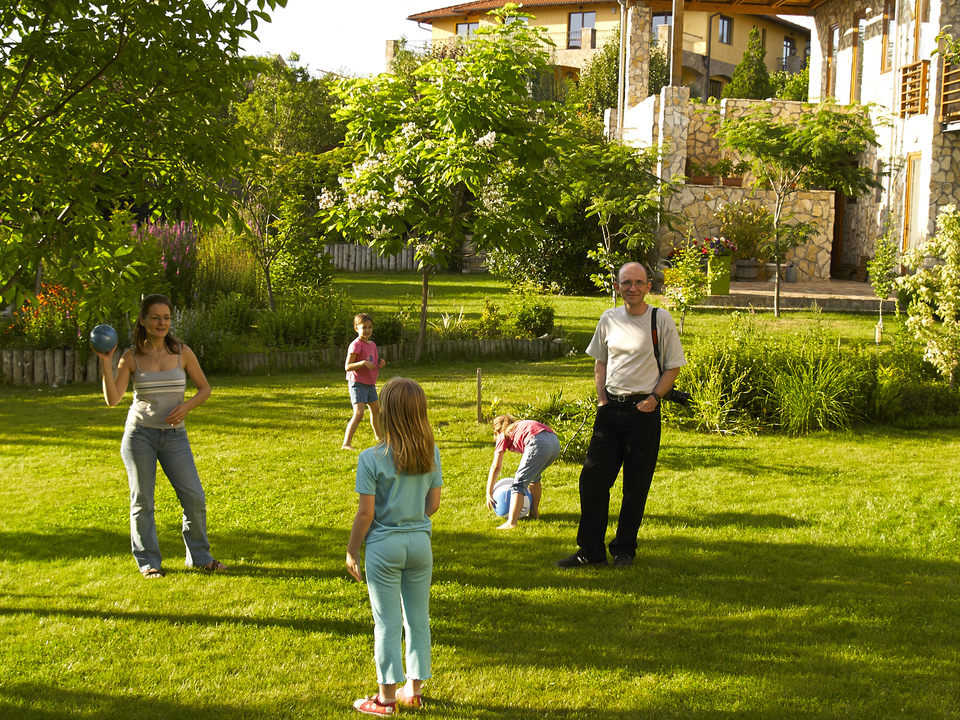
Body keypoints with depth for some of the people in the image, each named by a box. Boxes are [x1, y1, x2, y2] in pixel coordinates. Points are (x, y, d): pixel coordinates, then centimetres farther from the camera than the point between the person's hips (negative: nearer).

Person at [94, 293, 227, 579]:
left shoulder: (182, 352, 1)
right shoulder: (131, 357, -1)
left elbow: (205, 388, 8)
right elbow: (113, 399, -8)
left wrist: (186, 407, -10)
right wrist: (106, 363, -18)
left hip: (174, 435, 1)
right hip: (139, 434, -1)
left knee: (195, 499, -2)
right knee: (142, 502, 3)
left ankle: (199, 556, 15)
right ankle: (148, 562, 16)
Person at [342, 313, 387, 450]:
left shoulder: (372, 344, 9)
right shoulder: (356, 345, -17)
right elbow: (347, 367, -21)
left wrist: (380, 364, -1)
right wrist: (363, 363, -33)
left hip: (370, 384, 9)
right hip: (357, 383, -9)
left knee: (376, 410, 25)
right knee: (358, 414, -21)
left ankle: (378, 436, 48)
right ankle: (346, 444, -23)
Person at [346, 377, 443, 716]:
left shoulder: (372, 458, -15)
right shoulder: (431, 454, -3)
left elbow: (365, 513, -13)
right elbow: (433, 505, 3)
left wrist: (352, 551, -1)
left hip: (384, 545, -4)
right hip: (420, 542, 4)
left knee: (387, 623, 5)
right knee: (418, 619, 14)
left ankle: (387, 696, 14)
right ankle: (413, 689, 24)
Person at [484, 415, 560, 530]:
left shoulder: (503, 435, 22)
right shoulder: (521, 425, 40)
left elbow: (496, 466, 17)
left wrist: (489, 493, 22)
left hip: (539, 444, -7)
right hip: (555, 443, 7)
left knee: (519, 484, -3)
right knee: (534, 476, 30)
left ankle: (512, 522, -17)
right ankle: (534, 512, 38)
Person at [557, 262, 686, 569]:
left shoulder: (662, 319, -2)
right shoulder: (609, 319, 8)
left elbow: (673, 368, 2)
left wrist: (654, 398, -10)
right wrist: (602, 399, 5)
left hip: (644, 409, -3)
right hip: (610, 407, 3)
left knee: (636, 485, 3)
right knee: (592, 479, 0)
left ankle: (624, 549, 17)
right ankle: (591, 550, 9)